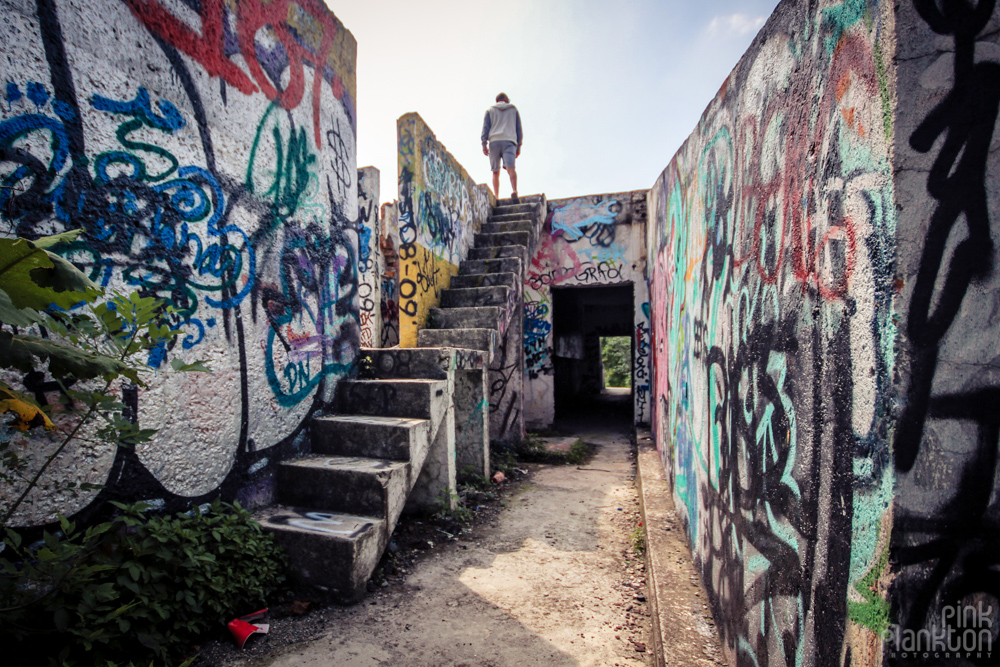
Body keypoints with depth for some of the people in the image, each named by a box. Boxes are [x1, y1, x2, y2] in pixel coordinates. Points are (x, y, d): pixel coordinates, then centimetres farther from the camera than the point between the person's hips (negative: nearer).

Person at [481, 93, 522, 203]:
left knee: (496, 172, 2)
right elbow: (519, 129, 17)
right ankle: (514, 192, -41)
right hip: (509, 141, -1)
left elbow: (485, 127, 9)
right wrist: (518, 146, 17)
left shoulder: (490, 110, 21)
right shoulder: (513, 109, 23)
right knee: (510, 168, -18)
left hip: (494, 141, 1)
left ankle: (496, 199, -8)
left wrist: (484, 144, 3)